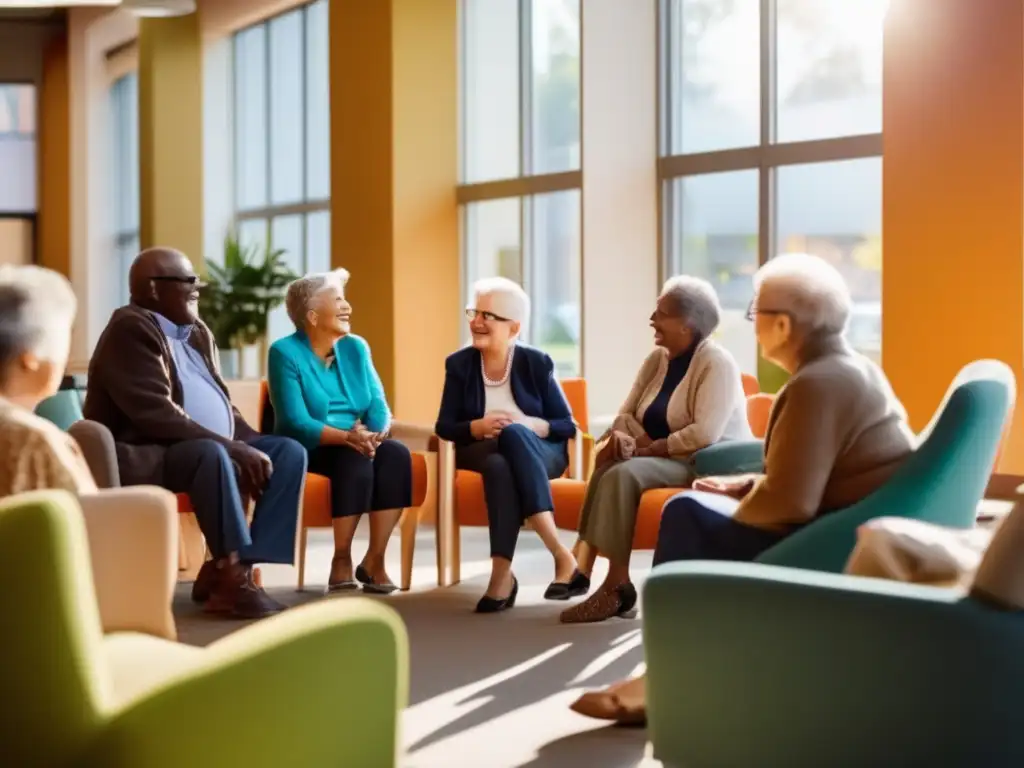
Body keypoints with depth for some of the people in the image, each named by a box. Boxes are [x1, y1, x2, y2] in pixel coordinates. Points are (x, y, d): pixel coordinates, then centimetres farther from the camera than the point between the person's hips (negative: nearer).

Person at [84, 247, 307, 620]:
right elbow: (156, 416, -24)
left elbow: (221, 404, 19)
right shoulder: (130, 330, -14)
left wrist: (252, 445, -1)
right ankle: (233, 573, -25)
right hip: (145, 456, -9)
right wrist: (233, 448, -26)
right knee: (211, 454, -37)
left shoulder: (196, 332, 14)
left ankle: (225, 571, -14)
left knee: (289, 452, -5)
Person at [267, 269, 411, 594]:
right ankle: (341, 561, -25)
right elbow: (296, 422, -18)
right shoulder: (285, 352, -8)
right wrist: (347, 437, -32)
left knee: (396, 454, -26)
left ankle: (374, 560, -22)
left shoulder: (356, 348, 9)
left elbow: (378, 406, 2)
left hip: (358, 444, 5)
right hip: (307, 450, -5)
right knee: (355, 459, -34)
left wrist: (375, 434, -22)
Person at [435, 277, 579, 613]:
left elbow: (568, 426, -1)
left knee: (514, 434, -37)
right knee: (499, 465, -38)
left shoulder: (536, 362, 0)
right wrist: (477, 427, -19)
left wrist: (529, 424, -20)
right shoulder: (459, 364, 3)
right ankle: (562, 556, -39)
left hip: (539, 453, -1)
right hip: (482, 453, 1)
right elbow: (444, 426, 1)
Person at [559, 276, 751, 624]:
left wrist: (646, 448, -19)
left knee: (624, 474, -28)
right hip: (668, 462, 8)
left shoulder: (716, 364, -14)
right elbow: (626, 414, 10)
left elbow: (704, 434, -25)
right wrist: (621, 436, -15)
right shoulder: (657, 359, 12)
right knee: (608, 468, -20)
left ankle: (615, 585, -23)